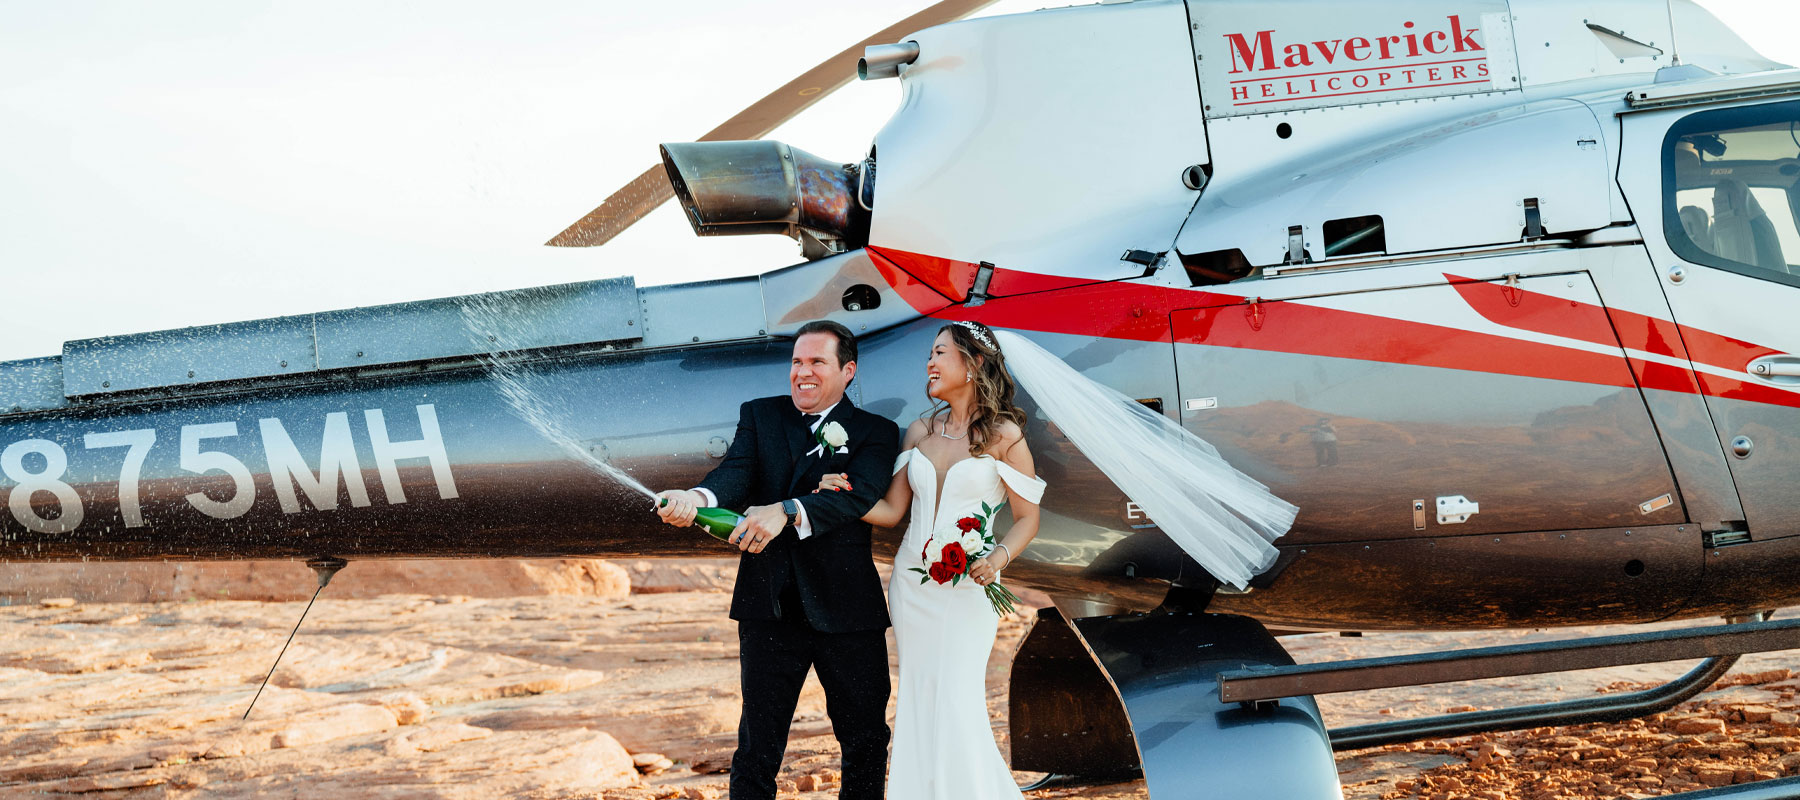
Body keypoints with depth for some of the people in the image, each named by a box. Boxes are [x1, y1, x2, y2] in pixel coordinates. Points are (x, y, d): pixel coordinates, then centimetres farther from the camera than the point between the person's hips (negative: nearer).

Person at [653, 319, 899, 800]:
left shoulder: (875, 433, 3)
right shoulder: (759, 416, 10)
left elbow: (859, 493, -16)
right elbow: (737, 471, -8)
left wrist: (786, 511, -33)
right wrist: (698, 498, -33)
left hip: (846, 611, -1)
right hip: (770, 606, 1)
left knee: (867, 743, 8)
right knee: (758, 746, 5)